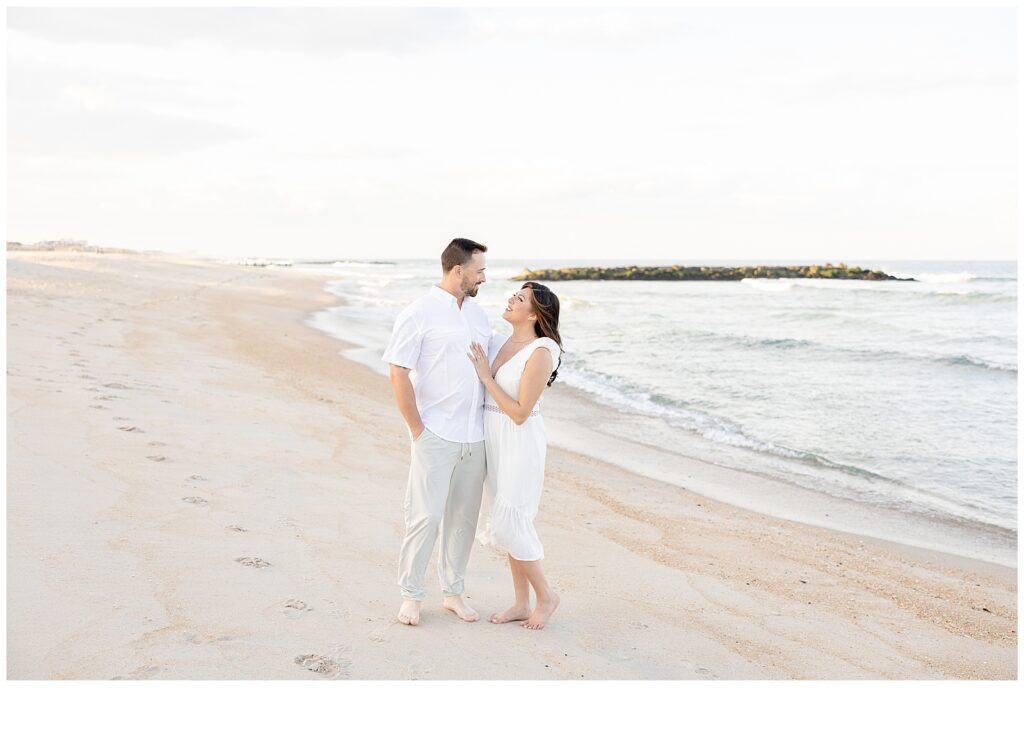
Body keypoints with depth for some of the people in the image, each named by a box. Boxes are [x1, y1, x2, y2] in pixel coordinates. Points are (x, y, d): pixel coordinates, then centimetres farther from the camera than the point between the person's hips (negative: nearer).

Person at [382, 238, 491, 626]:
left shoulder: (478, 314, 13)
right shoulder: (419, 313, -7)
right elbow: (398, 375, -10)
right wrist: (417, 430, -11)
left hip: (474, 437, 6)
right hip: (435, 435, -6)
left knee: (463, 517, 11)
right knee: (425, 516, -3)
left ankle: (453, 591, 23)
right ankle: (410, 595, 12)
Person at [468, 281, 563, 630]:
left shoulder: (540, 353, -19)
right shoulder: (504, 343, 7)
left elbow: (520, 413, -20)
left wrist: (486, 376, -17)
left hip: (519, 443, -9)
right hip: (496, 440, 9)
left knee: (509, 523, -6)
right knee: (507, 522, 12)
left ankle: (545, 594, 13)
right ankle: (522, 603, 21)